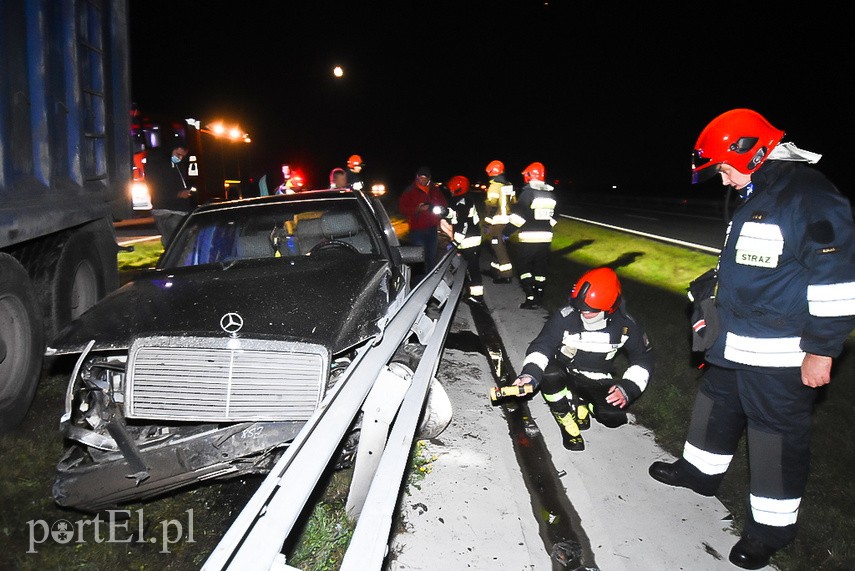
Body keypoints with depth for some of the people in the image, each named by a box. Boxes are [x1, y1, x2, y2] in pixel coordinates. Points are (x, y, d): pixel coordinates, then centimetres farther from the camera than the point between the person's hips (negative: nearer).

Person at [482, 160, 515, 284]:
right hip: (507, 221, 8)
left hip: (496, 222, -8)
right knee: (499, 246, 20)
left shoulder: (494, 186, -14)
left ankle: (506, 275, -3)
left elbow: (491, 206, -19)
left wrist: (486, 223, -16)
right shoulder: (509, 185, 11)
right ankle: (495, 269, 32)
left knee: (499, 248, -4)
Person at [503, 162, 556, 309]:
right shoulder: (550, 194, 10)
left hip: (529, 238, -6)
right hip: (545, 237, 6)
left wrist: (506, 232, -8)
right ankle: (539, 297, 20)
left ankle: (531, 298, -5)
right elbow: (553, 217, 16)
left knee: (523, 265, 4)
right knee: (540, 267, 14)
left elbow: (518, 215, -15)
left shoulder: (527, 192, -12)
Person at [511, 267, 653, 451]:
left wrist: (628, 389, -16)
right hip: (566, 375, -1)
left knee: (615, 417, -25)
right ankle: (569, 425, -9)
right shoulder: (565, 317, -24)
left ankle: (582, 406, 10)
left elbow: (643, 359, -2)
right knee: (550, 375, -35)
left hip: (598, 382, 1)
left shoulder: (625, 325, -14)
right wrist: (530, 374, -40)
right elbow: (542, 346, -21)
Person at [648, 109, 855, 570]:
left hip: (781, 355, -10)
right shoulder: (757, 196, 12)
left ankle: (772, 525, 19)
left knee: (777, 433, 3)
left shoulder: (808, 195, -20)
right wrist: (722, 324, 27)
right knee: (717, 402, 22)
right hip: (737, 343, 10)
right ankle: (701, 470, 42)